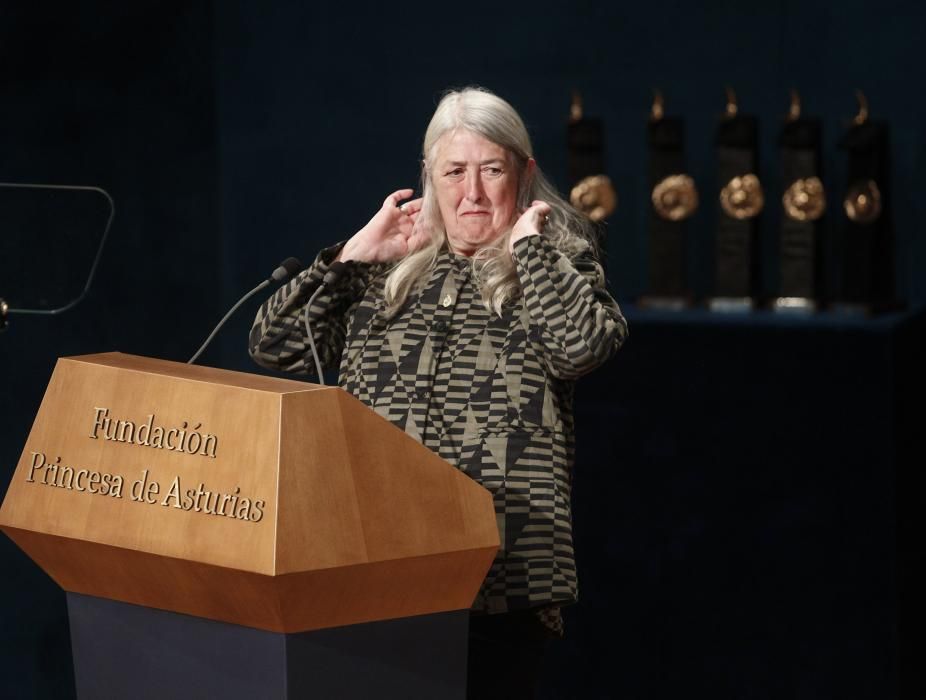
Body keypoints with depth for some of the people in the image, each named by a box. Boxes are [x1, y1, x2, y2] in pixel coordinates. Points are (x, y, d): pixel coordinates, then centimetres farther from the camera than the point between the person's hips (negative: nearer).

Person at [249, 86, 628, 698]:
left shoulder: (556, 261, 8)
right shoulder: (389, 271, 17)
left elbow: (584, 344, -14)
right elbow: (273, 345, 10)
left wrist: (527, 242, -4)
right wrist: (357, 252, 6)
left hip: (502, 563, -3)